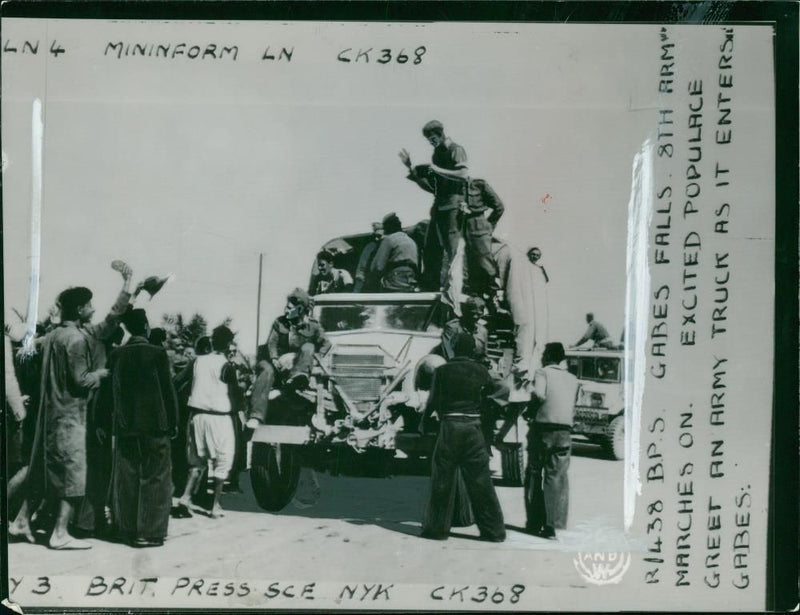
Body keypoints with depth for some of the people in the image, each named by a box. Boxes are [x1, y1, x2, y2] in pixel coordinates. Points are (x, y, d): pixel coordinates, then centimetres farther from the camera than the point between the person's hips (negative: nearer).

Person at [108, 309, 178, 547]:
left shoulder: (116, 355, 2)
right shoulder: (157, 354, -8)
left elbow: (109, 391, 7)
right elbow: (168, 390, -7)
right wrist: (173, 423, 1)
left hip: (125, 427, 4)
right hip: (155, 425, -4)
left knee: (126, 480, 10)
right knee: (155, 480, 3)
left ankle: (128, 530, 17)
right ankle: (150, 532, 2)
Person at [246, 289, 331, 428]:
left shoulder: (312, 326, 9)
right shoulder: (279, 323, 13)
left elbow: (326, 344, 1)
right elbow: (271, 343, 2)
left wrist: (313, 358, -15)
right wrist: (275, 359, -17)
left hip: (298, 365, -1)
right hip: (280, 364, 1)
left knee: (308, 347, -26)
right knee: (267, 371, -32)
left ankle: (297, 377, -55)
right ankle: (256, 417, -43)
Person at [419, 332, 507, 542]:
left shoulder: (442, 371, -3)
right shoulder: (480, 370, 3)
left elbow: (433, 401, 0)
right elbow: (493, 389, 21)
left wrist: (423, 422, 15)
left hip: (450, 426, -2)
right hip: (473, 426, 2)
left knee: (442, 480, 6)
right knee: (480, 480, 6)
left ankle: (437, 528, 10)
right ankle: (494, 530, 9)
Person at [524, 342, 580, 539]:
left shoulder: (543, 373, -1)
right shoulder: (573, 379, 14)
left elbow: (539, 395, -17)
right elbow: (573, 407, 16)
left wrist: (530, 412, -2)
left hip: (542, 428, -3)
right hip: (564, 430, 3)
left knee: (534, 475, 9)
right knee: (557, 478, 4)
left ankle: (534, 523, 11)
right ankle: (552, 524, -4)